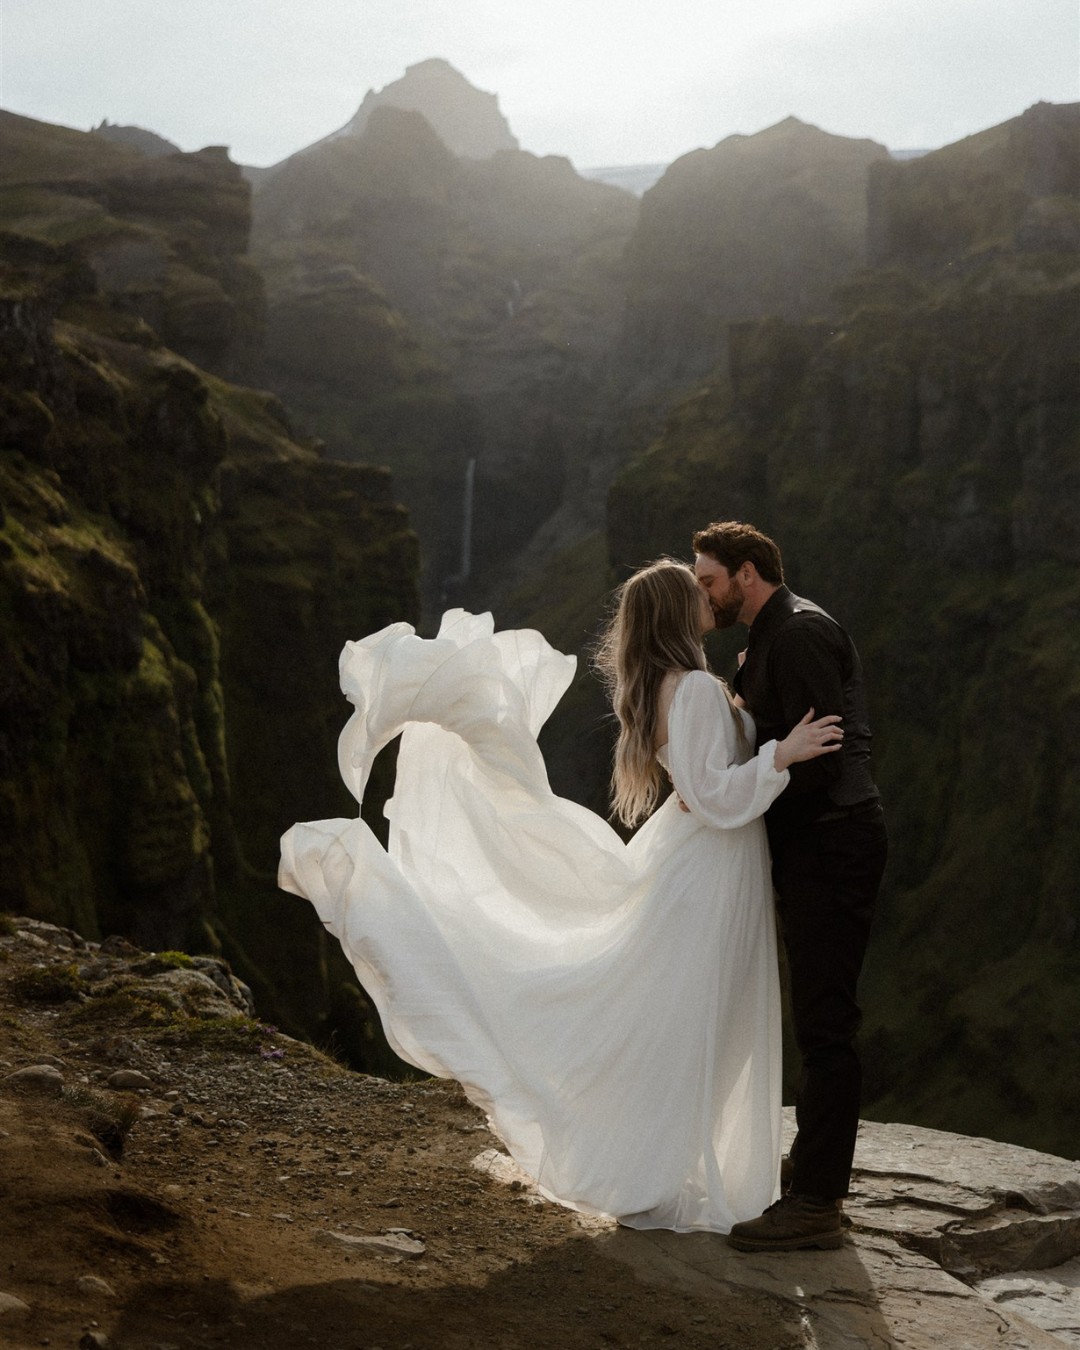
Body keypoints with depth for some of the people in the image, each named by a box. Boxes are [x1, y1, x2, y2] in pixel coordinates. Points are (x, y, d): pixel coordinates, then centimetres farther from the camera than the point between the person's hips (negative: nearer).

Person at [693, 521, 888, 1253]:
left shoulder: (801, 632, -12)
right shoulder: (771, 639, 20)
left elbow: (819, 753, -20)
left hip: (832, 843, -11)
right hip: (814, 844, 11)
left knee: (824, 1022, -9)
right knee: (820, 1020, 15)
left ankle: (817, 1205, -6)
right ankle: (816, 1178, 24)